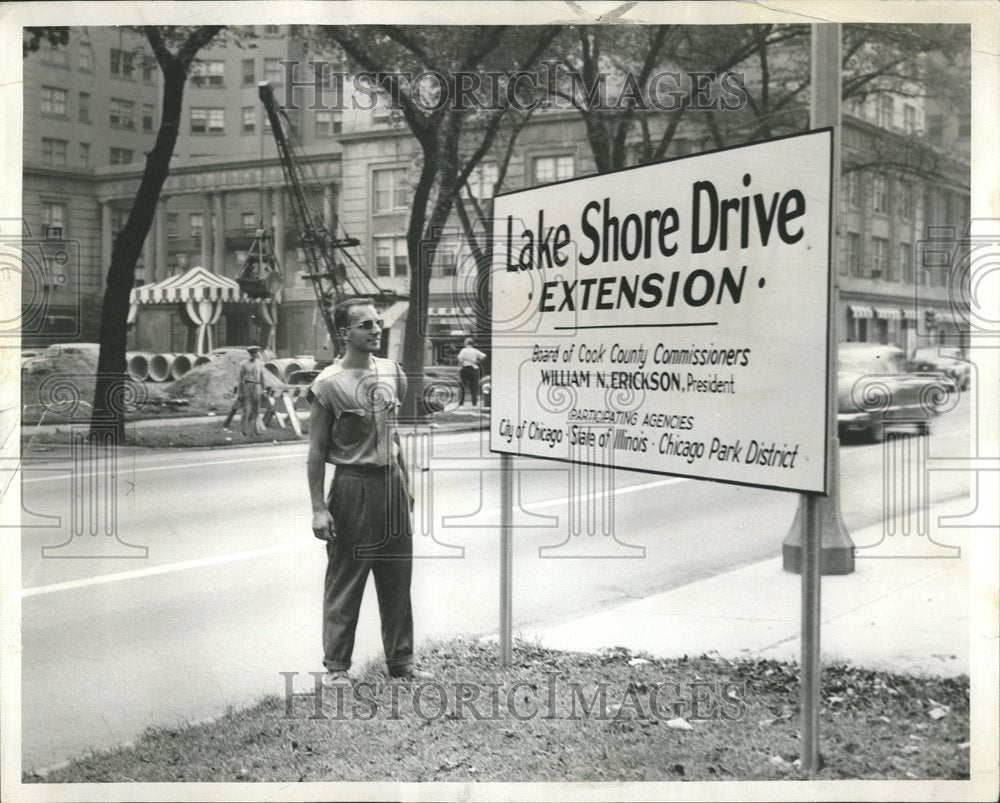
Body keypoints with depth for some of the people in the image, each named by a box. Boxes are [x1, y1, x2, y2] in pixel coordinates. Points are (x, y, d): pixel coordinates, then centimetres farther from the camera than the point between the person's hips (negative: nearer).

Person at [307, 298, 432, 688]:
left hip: (392, 483, 6)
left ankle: (401, 659, 24)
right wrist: (318, 507, -13)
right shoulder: (328, 384, -11)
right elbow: (316, 451, -9)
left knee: (397, 579, 12)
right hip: (353, 485, -6)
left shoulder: (391, 372, 7)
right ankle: (336, 665, 16)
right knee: (344, 580, 3)